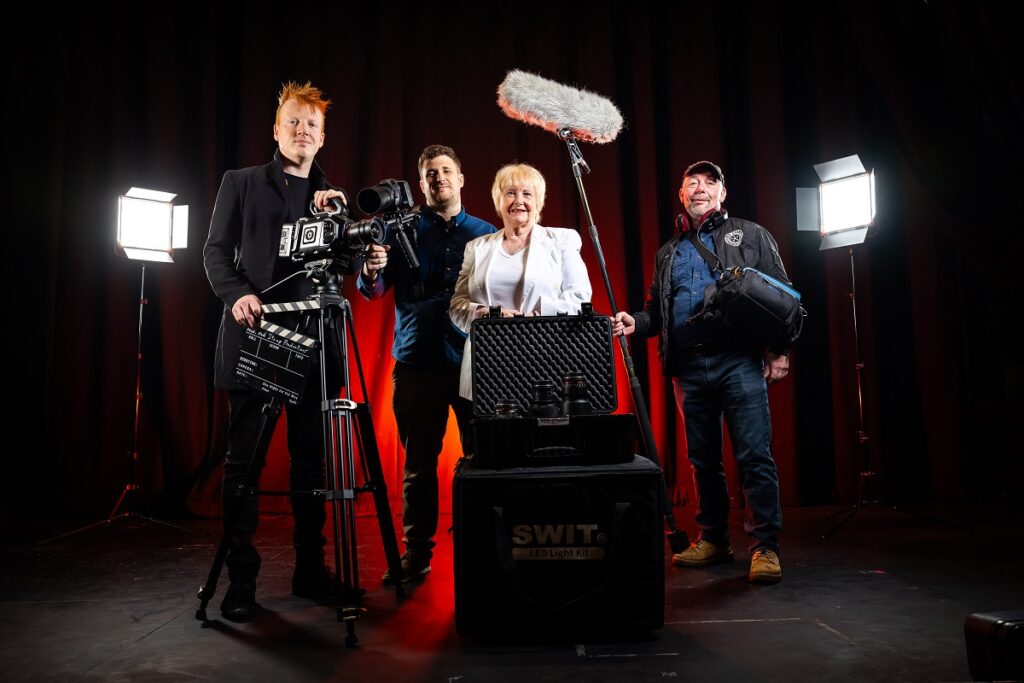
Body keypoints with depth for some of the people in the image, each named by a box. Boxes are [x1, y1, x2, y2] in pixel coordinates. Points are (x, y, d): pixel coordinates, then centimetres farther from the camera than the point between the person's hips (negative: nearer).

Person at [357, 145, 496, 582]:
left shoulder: (485, 233, 12)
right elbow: (373, 292, 2)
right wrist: (371, 271, -21)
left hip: (474, 360, 0)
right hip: (417, 362, 0)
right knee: (419, 462, 4)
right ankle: (416, 553, 14)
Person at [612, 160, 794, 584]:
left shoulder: (749, 235, 10)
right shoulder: (668, 252, 21)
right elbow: (657, 311, 21)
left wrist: (778, 350, -5)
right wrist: (635, 322, -1)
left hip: (739, 360, -4)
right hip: (688, 366, 4)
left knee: (754, 454, -8)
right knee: (702, 457, 9)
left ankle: (765, 546, -1)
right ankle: (712, 540, 19)